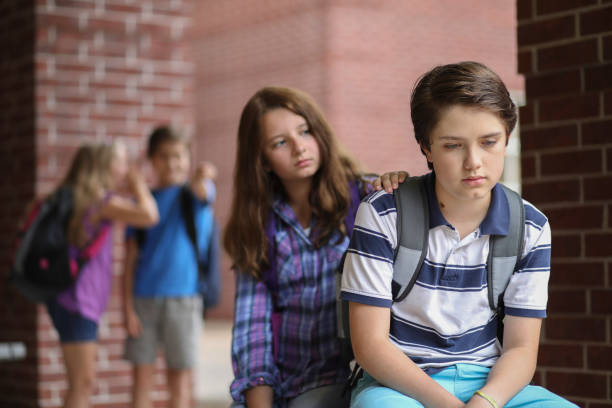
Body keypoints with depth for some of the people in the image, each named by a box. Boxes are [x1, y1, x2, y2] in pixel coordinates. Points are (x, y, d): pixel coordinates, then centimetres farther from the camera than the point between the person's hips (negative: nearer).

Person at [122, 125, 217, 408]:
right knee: (142, 377, 3)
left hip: (182, 296, -2)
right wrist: (128, 307, -4)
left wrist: (200, 178, -49)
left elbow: (202, 192, -25)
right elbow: (130, 260, 6)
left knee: (179, 377, 3)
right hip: (144, 297, 2)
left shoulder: (193, 193, 2)